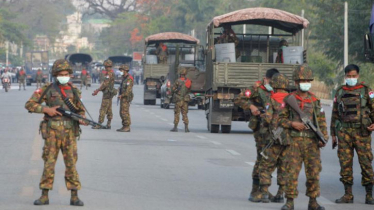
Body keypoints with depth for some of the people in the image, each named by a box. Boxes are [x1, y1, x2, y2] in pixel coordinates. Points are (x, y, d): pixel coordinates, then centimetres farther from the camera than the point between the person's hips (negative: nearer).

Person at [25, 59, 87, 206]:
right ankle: (44, 196, 9)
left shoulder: (74, 91, 9)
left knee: (71, 164, 0)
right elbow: (29, 104, 1)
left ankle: (74, 197, 4)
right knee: (49, 163, 2)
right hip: (52, 132, -1)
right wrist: (46, 109, -12)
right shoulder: (48, 89, 1)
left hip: (70, 132, 1)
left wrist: (82, 119, -7)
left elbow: (80, 110, 16)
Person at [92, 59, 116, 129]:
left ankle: (99, 124, -9)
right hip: (109, 93, 10)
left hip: (107, 93, -10)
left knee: (103, 109, -9)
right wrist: (97, 90, 22)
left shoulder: (109, 74, -17)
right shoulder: (111, 73, 15)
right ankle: (108, 124, 12)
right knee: (109, 109, 10)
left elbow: (105, 84, -22)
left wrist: (97, 90, -16)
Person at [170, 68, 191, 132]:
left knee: (176, 113, 4)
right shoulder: (188, 81, 0)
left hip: (178, 99, -4)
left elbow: (173, 89, -7)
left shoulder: (178, 81, -12)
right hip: (186, 99, 4)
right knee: (185, 114, 8)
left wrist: (172, 94, 13)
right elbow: (189, 90, 9)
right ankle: (186, 128, 0)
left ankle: (175, 127, 3)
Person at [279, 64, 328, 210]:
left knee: (314, 172, 1)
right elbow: (281, 118, 6)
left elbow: (321, 121, 10)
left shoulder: (315, 101, 10)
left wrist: (324, 138, -1)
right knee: (292, 172, -5)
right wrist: (292, 124, -11)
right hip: (294, 141, -2)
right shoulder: (289, 99, 4)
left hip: (312, 142, 2)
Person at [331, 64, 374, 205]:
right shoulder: (340, 92, 13)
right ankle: (348, 195, 10)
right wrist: (333, 134, 14)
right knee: (345, 163, 2)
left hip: (362, 131, -3)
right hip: (344, 131, 3)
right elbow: (335, 114, 16)